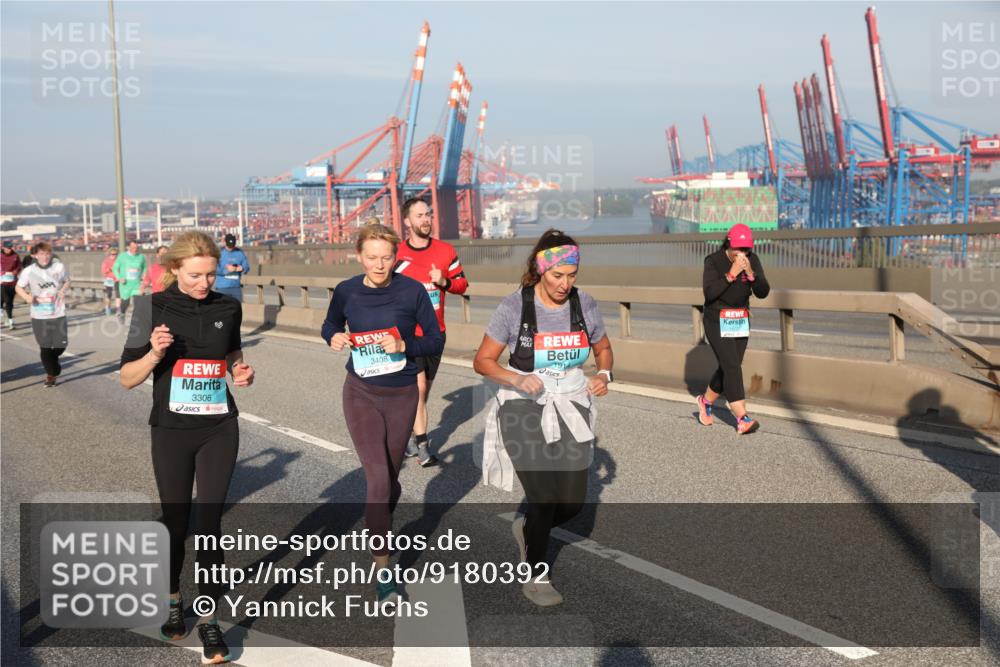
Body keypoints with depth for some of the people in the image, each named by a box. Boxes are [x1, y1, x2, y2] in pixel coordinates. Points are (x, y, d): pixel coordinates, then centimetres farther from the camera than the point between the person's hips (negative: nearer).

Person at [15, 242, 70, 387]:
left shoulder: (59, 267, -5)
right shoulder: (29, 271, -7)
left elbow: (67, 281, 12)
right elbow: (19, 287, 5)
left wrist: (63, 290, -9)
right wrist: (27, 296, -16)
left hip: (58, 314, 1)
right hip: (39, 316, -1)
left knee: (61, 344, 2)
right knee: (45, 347, 2)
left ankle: (53, 361, 37)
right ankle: (51, 374, 19)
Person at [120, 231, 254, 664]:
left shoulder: (228, 308, -1)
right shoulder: (153, 307, -9)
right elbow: (128, 378, -6)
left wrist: (242, 372, -4)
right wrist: (155, 353, -24)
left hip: (220, 430, 1)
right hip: (171, 431, -1)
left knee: (209, 524, -2)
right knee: (175, 524, 11)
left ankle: (209, 620, 9)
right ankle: (172, 601, 36)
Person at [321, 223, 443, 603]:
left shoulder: (412, 291, -10)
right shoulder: (346, 291, -6)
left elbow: (436, 341, -5)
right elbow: (330, 325, 13)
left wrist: (405, 346, -23)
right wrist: (333, 338, -9)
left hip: (401, 393, 1)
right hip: (361, 392, -1)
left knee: (390, 478, 15)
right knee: (378, 479, -11)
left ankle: (381, 526, 47)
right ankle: (383, 568, -2)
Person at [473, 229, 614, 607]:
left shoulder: (584, 304, -3)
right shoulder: (514, 307, -13)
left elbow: (603, 349, 14)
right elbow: (482, 361, -7)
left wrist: (604, 374, -8)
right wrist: (517, 379, -25)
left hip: (570, 410, 4)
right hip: (524, 412, -4)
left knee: (572, 503, 4)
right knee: (544, 498, -8)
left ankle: (527, 528, 38)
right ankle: (535, 576, 18)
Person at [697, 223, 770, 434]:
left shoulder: (752, 260, -4)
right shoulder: (713, 261, -16)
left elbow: (763, 292, -10)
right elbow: (709, 293, -25)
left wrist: (750, 273, -26)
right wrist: (731, 275, -31)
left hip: (740, 321, 5)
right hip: (717, 322, -5)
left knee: (729, 368, 11)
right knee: (732, 368, -15)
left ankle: (706, 401, 36)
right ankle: (742, 419, -17)